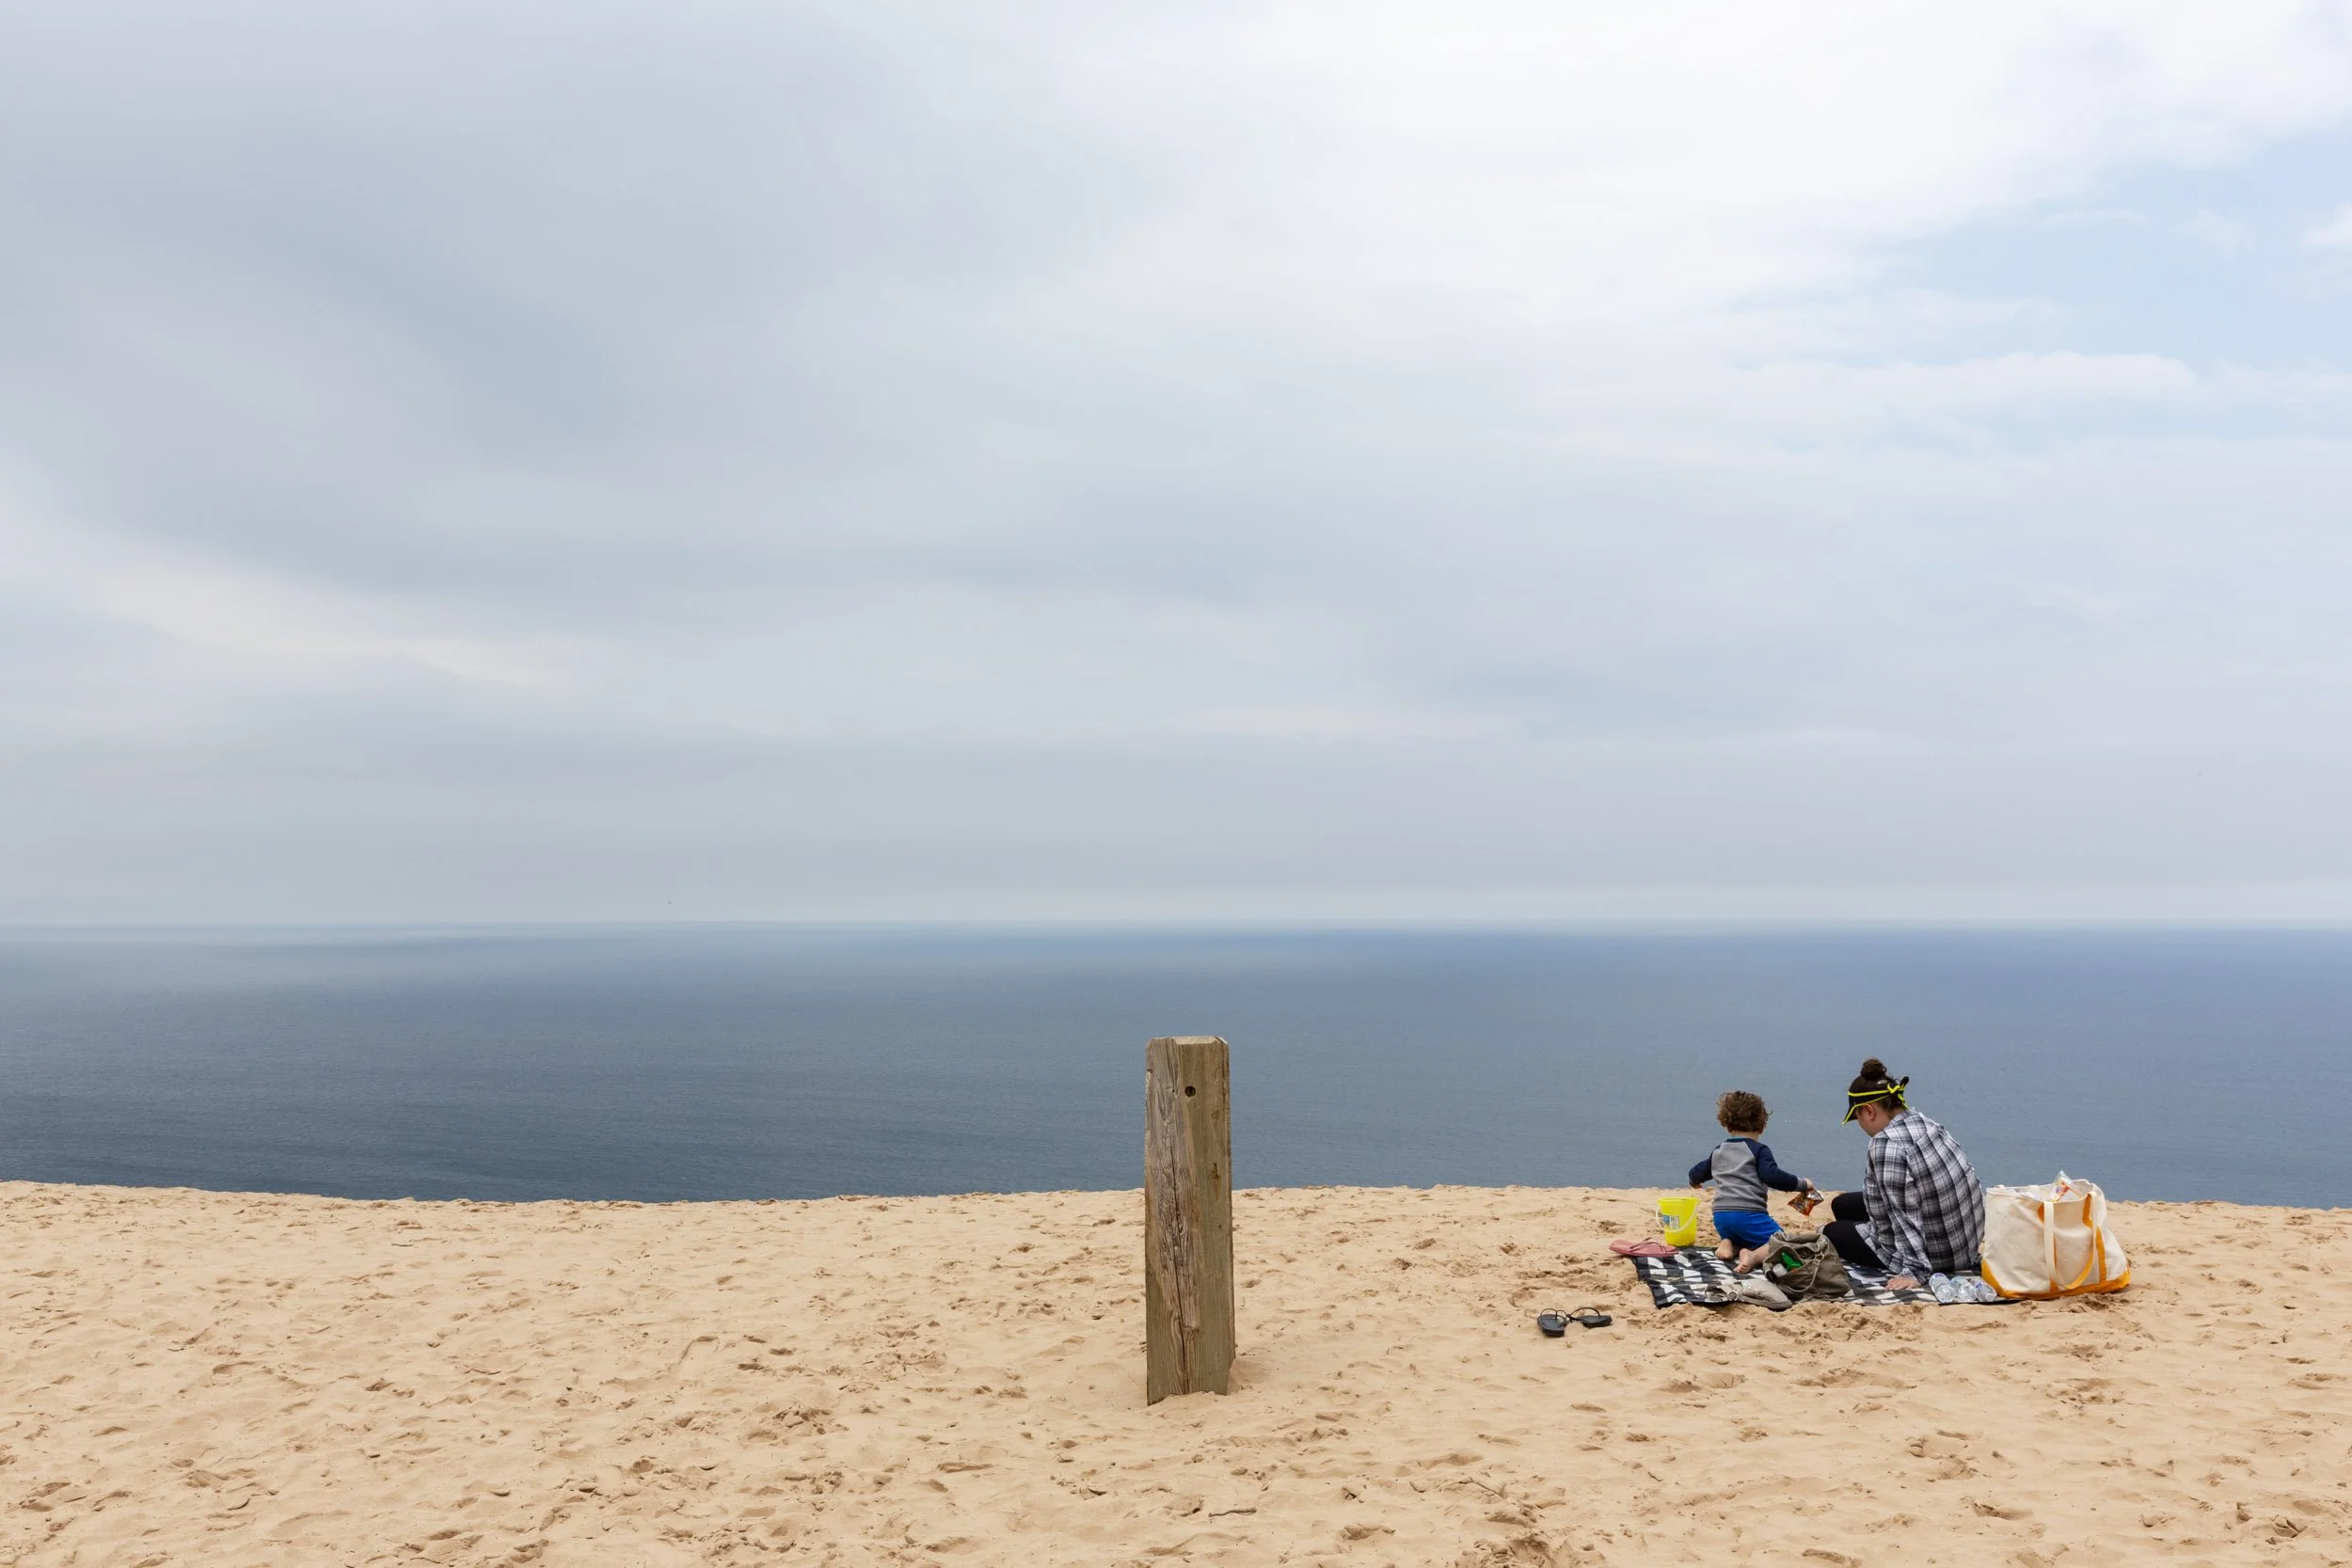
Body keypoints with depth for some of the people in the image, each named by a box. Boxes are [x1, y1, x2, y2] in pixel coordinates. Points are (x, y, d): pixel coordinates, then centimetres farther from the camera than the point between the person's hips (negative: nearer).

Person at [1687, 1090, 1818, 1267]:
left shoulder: (1718, 1151, 18)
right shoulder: (1759, 1151, 0)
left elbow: (1696, 1174, 28)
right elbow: (1773, 1176, -15)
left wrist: (1695, 1181, 51)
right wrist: (1802, 1184, -3)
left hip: (1720, 1217, 6)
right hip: (1748, 1214, -6)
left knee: (1741, 1241, 31)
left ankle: (1729, 1244, -1)